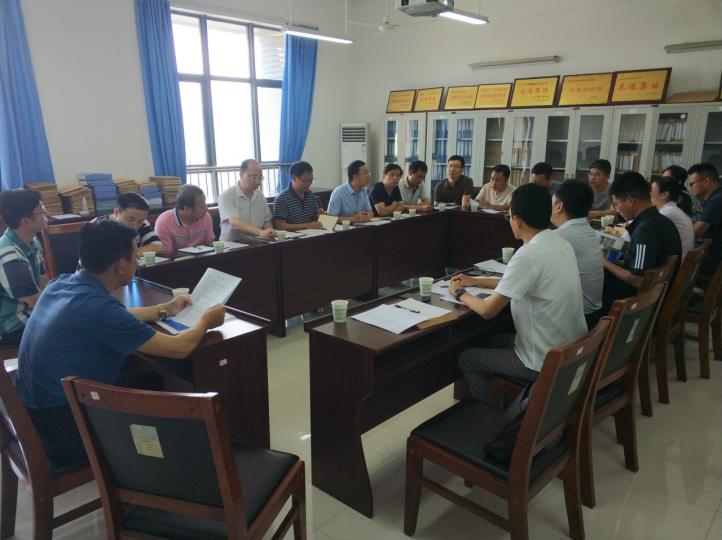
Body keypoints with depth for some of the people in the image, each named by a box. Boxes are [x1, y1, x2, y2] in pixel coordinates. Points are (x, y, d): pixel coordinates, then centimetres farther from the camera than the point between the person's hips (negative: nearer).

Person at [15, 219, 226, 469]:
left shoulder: (60, 283, -3)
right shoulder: (98, 308, -29)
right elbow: (179, 348, -20)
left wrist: (164, 310, 22)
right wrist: (205, 321, -1)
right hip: (64, 429, -8)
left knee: (151, 380, 21)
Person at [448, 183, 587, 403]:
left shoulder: (528, 255, -26)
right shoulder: (561, 243, 1)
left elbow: (487, 310, -21)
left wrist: (460, 293, -1)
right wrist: (474, 281, 20)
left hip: (545, 362, -8)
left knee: (467, 358, 12)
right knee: (498, 341, 30)